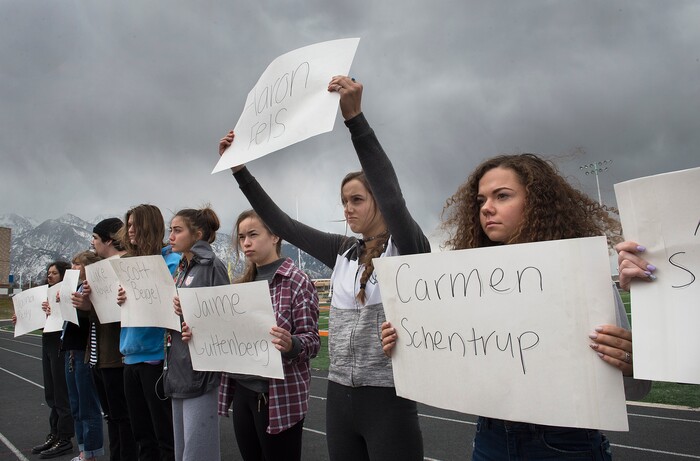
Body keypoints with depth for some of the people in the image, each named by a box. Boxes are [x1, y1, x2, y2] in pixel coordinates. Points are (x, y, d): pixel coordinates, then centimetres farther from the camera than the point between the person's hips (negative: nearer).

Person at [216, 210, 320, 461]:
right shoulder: (243, 284, 10)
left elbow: (312, 340, -12)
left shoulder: (297, 281, -11)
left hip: (280, 396, -7)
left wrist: (291, 344, -33)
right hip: (242, 391, 7)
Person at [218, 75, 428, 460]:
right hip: (339, 396, 6)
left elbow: (392, 196, -27)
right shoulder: (343, 251, 7)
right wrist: (239, 170, 3)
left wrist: (354, 117, -35)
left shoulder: (407, 249, -9)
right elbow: (282, 224, 7)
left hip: (387, 399, -5)